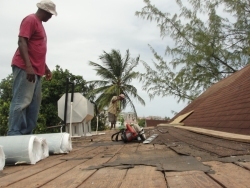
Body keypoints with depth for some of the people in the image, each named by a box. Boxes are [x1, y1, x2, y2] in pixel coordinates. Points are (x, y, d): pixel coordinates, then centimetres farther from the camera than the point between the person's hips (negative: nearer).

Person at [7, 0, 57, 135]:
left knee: (34, 104, 6)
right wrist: (28, 66, -25)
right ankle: (14, 134, -11)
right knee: (21, 102, -12)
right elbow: (22, 42, -16)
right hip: (25, 69, -10)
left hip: (35, 71, 10)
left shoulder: (39, 24, 24)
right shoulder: (30, 20, -5)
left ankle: (26, 134, 8)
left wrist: (46, 68, 25)